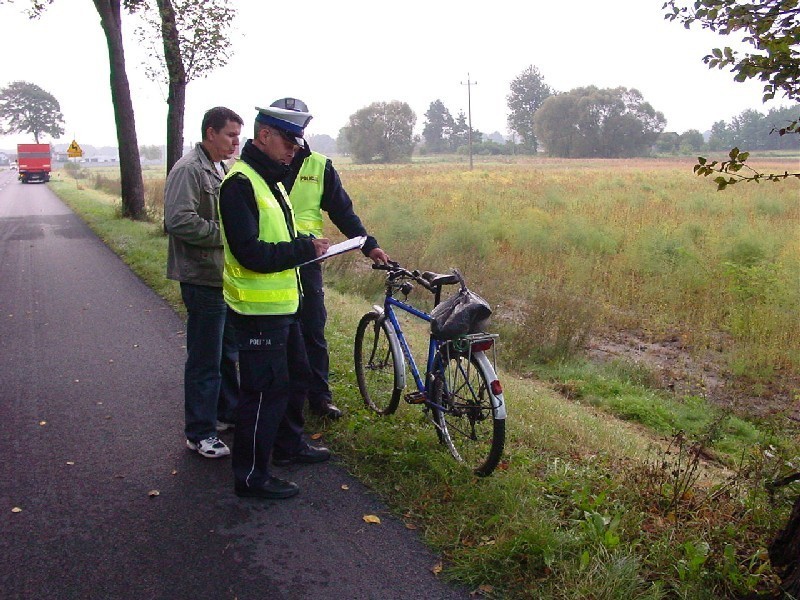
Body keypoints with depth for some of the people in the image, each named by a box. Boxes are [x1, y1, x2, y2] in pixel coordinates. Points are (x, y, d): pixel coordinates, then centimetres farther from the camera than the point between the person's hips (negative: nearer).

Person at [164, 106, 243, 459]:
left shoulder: (220, 169, 17)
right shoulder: (189, 169, -14)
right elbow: (180, 221, -25)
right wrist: (225, 233, -20)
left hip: (227, 277, 10)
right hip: (203, 279, -10)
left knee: (228, 351, 20)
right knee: (205, 359, -2)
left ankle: (228, 412, 35)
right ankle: (200, 433, 10)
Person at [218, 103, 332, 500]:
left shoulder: (270, 180, 15)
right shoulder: (240, 184, -18)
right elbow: (250, 253, -26)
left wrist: (306, 246, 5)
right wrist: (304, 249, -21)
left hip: (282, 304, 10)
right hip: (259, 308, -10)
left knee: (295, 375, 21)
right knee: (266, 390, -3)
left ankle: (288, 445, 39)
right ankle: (251, 476, 11)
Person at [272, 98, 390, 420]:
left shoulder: (320, 166, 6)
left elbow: (342, 210, 6)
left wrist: (369, 245, -3)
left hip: (306, 261, 1)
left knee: (313, 332, 5)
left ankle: (319, 396, 18)